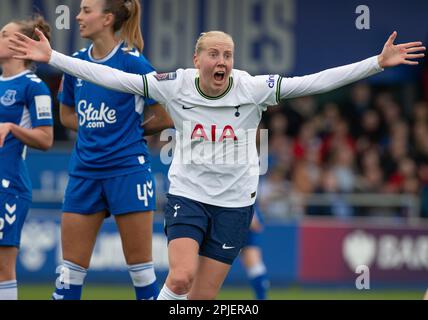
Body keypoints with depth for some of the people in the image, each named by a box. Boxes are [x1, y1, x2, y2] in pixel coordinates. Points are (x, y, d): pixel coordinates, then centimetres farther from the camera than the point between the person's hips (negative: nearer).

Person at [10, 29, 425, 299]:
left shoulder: (253, 89, -9)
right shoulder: (175, 86, -9)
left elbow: (316, 82, -13)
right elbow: (110, 77, -9)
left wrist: (379, 62, -20)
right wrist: (51, 57, -14)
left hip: (234, 204, 1)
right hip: (187, 195, -1)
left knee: (203, 297, 2)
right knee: (181, 277, -23)